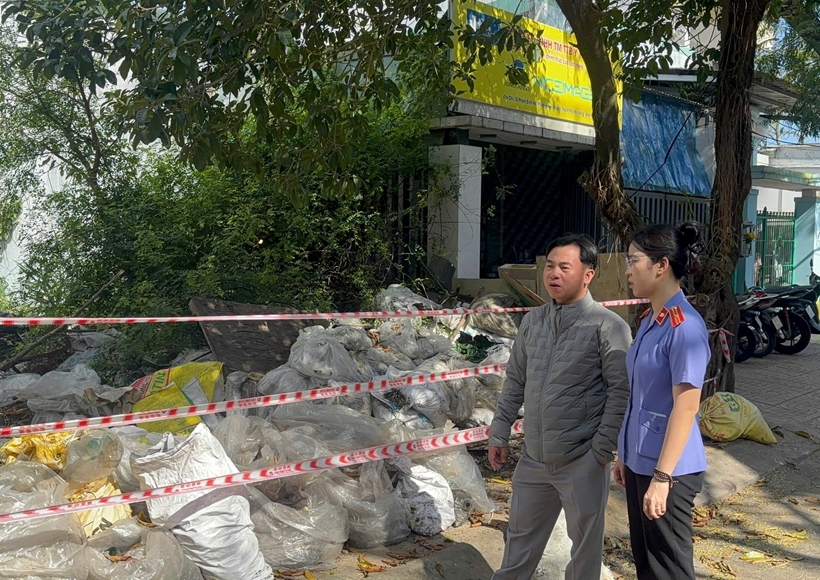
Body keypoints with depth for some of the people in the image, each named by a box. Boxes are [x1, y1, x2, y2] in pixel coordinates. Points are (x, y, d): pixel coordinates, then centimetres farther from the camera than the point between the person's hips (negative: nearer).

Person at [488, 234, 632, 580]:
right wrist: (499, 433, 11)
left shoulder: (608, 326, -11)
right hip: (534, 457, 5)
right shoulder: (532, 321, 6)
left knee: (585, 544, 11)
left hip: (582, 461, -5)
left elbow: (621, 390, -12)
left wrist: (603, 449, -14)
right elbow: (515, 381, 12)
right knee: (521, 536, 20)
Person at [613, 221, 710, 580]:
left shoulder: (684, 326, -19)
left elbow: (686, 406, -21)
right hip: (640, 462, 9)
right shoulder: (649, 320, 8)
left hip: (667, 468, -8)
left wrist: (662, 476, -22)